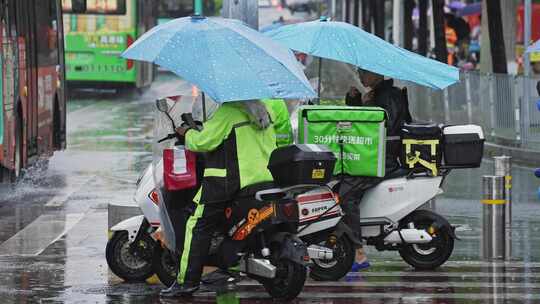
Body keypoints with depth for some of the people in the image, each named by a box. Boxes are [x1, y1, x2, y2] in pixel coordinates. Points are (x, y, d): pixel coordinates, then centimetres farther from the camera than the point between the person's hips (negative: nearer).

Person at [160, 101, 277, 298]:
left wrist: (188, 133, 5)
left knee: (198, 226, -3)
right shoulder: (262, 111, 12)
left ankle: (187, 281, -9)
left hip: (230, 180, -7)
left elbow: (203, 141, -14)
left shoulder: (227, 112, -12)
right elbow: (271, 146, 16)